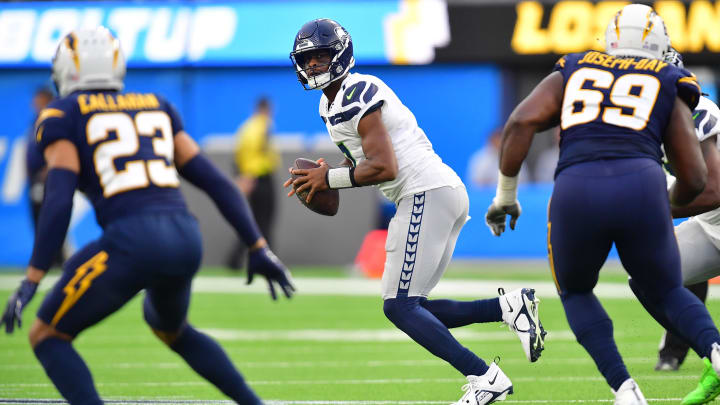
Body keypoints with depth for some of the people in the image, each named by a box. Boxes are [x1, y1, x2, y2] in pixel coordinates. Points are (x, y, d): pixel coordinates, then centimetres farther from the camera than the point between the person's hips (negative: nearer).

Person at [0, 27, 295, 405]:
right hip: (185, 239, 6)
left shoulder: (62, 116, 8)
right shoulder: (155, 107, 24)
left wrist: (32, 280, -8)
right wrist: (258, 247, 19)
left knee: (47, 336, 12)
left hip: (131, 243, -6)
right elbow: (214, 180, 18)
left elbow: (59, 200, -6)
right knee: (170, 328, 37)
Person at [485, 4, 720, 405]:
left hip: (575, 191, 0)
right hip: (641, 185, 0)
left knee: (575, 292, 29)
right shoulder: (669, 88, 24)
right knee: (666, 294, 24)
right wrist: (668, 206, 40)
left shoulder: (572, 75, 27)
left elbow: (522, 122, 9)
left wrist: (506, 195, 16)